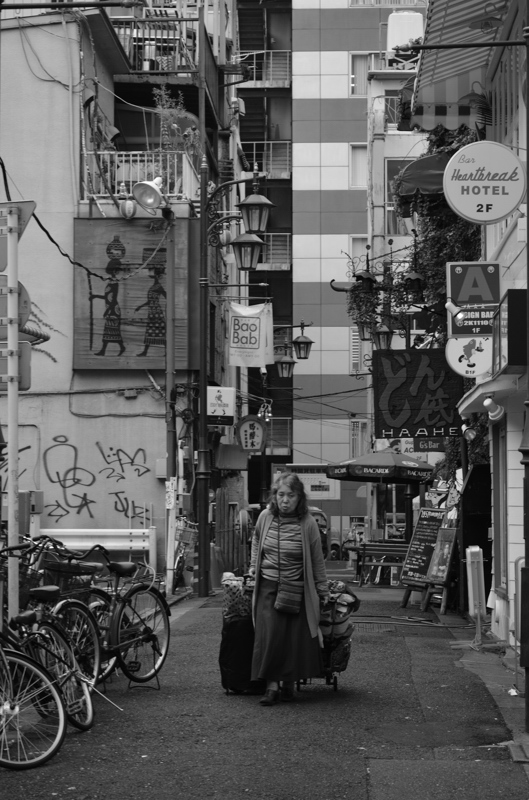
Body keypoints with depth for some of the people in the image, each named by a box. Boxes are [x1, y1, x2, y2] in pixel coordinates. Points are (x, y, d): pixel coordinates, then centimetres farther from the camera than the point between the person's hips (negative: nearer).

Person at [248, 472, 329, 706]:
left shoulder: (308, 523, -10)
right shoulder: (265, 517, -3)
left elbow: (317, 561, -1)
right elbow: (256, 540, 21)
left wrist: (323, 591, 3)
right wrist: (254, 566, 15)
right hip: (268, 587, 2)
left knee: (295, 638, 1)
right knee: (268, 636, -7)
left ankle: (288, 683, 14)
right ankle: (271, 685, -3)